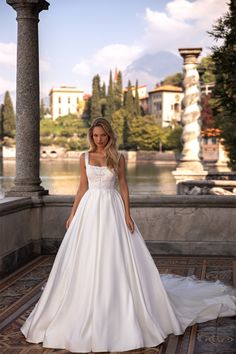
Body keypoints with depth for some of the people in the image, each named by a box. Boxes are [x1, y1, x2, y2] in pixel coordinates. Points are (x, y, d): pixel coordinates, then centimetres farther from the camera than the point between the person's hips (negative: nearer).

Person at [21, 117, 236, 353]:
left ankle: (118, 311, 14)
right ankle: (86, 312, 17)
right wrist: (73, 213, 5)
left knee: (114, 258, 0)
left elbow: (123, 187, 3)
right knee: (86, 261, 3)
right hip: (89, 209, 2)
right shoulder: (85, 157, 6)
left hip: (112, 209, -1)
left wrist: (127, 214, -6)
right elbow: (82, 187, 9)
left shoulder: (118, 158, 3)